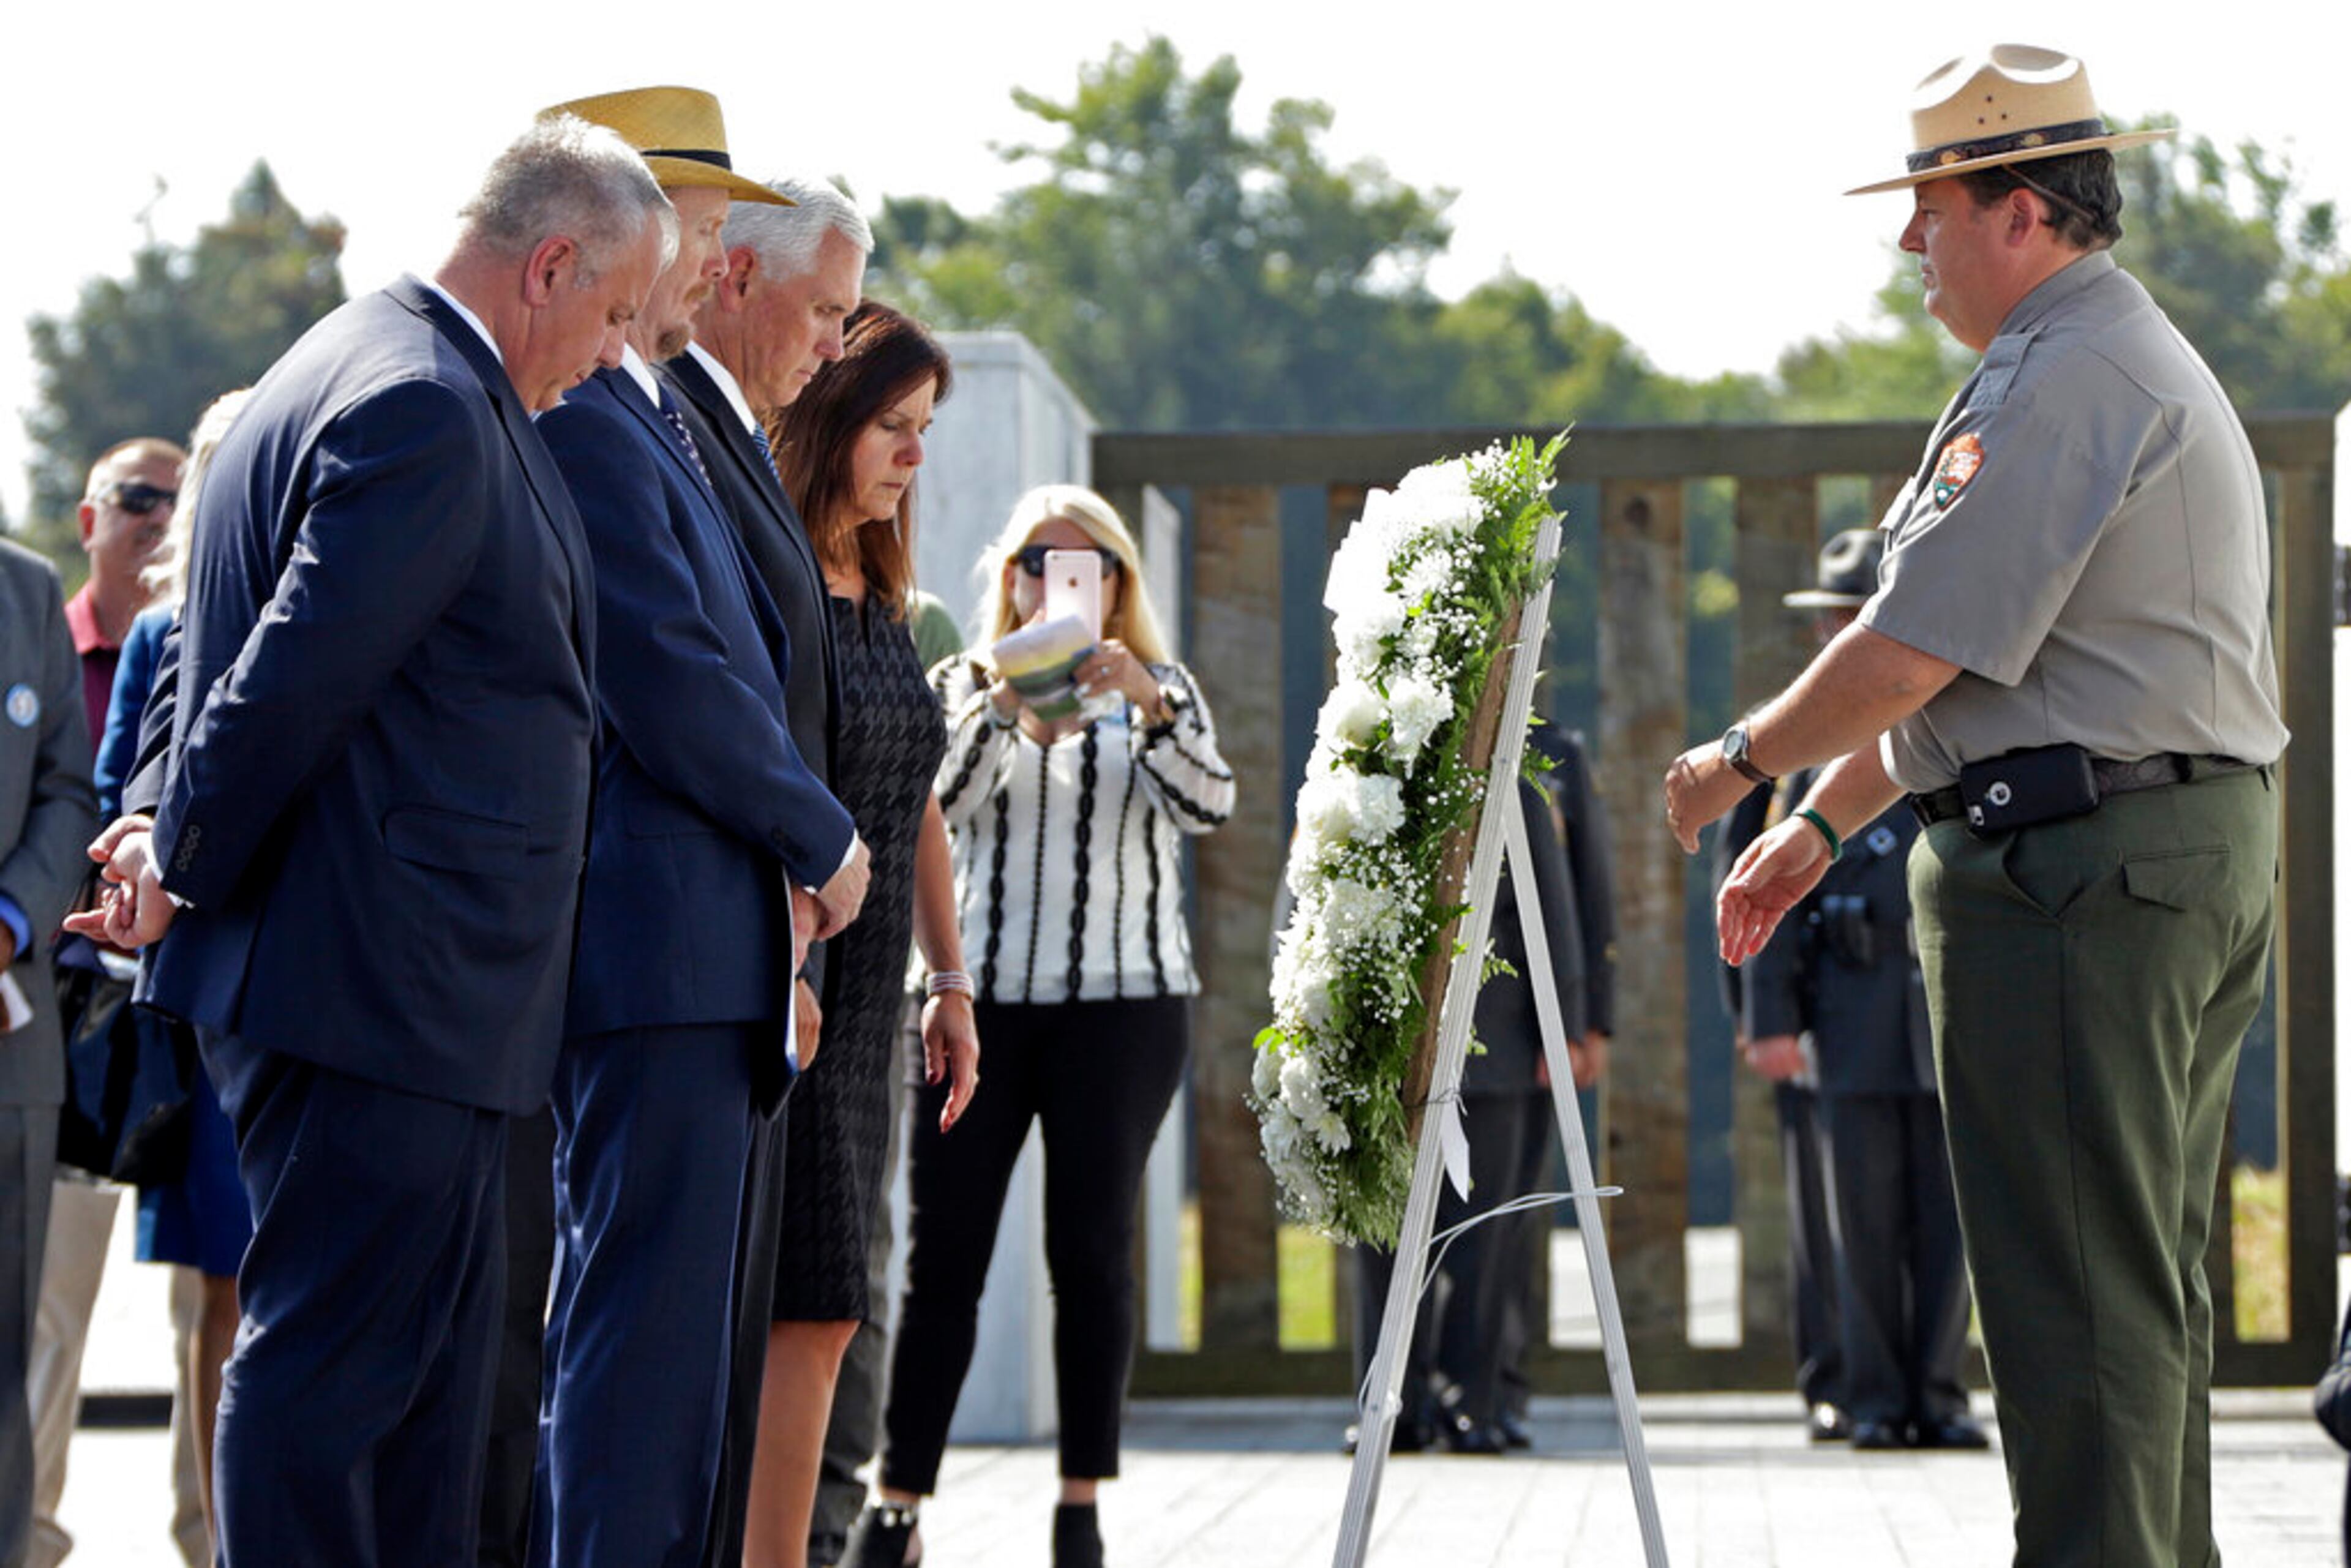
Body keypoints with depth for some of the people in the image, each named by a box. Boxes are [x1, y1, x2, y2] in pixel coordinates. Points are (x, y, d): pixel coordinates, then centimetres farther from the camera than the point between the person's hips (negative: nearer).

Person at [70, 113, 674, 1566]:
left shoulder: (388, 375, 18)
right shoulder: (427, 411, -18)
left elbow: (250, 654, 20)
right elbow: (296, 677, -20)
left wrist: (166, 823, 7)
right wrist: (188, 865, -7)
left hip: (413, 989, 11)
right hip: (381, 983, -11)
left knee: (433, 1373, 14)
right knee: (332, 1365, -6)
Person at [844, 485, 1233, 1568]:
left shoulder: (1158, 694, 12)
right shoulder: (962, 688, 13)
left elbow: (1207, 804, -6)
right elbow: (930, 808, -5)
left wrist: (1144, 703, -21)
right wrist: (1004, 709, -18)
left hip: (1120, 1001, 0)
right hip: (976, 996, 0)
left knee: (1092, 1250, -3)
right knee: (942, 1252, -4)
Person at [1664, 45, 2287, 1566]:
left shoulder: (2060, 383, -15)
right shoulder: (2151, 363, 21)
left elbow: (1917, 652, -18)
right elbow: (1977, 675, 24)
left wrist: (1743, 761, -2)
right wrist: (1822, 824, 24)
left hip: (2079, 869, -11)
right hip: (2206, 853, 11)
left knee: (2080, 1289, -9)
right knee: (2149, 1286, 13)